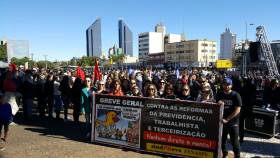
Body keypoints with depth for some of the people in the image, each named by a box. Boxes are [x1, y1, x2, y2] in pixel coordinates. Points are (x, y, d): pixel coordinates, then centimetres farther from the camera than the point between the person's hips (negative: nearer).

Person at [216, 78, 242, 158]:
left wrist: (227, 119, -18)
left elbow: (237, 110, -13)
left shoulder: (236, 95, -8)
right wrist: (218, 103, -11)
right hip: (222, 121, 4)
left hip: (233, 122, -4)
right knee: (222, 140, 13)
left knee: (234, 141, 4)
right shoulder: (219, 95, 4)